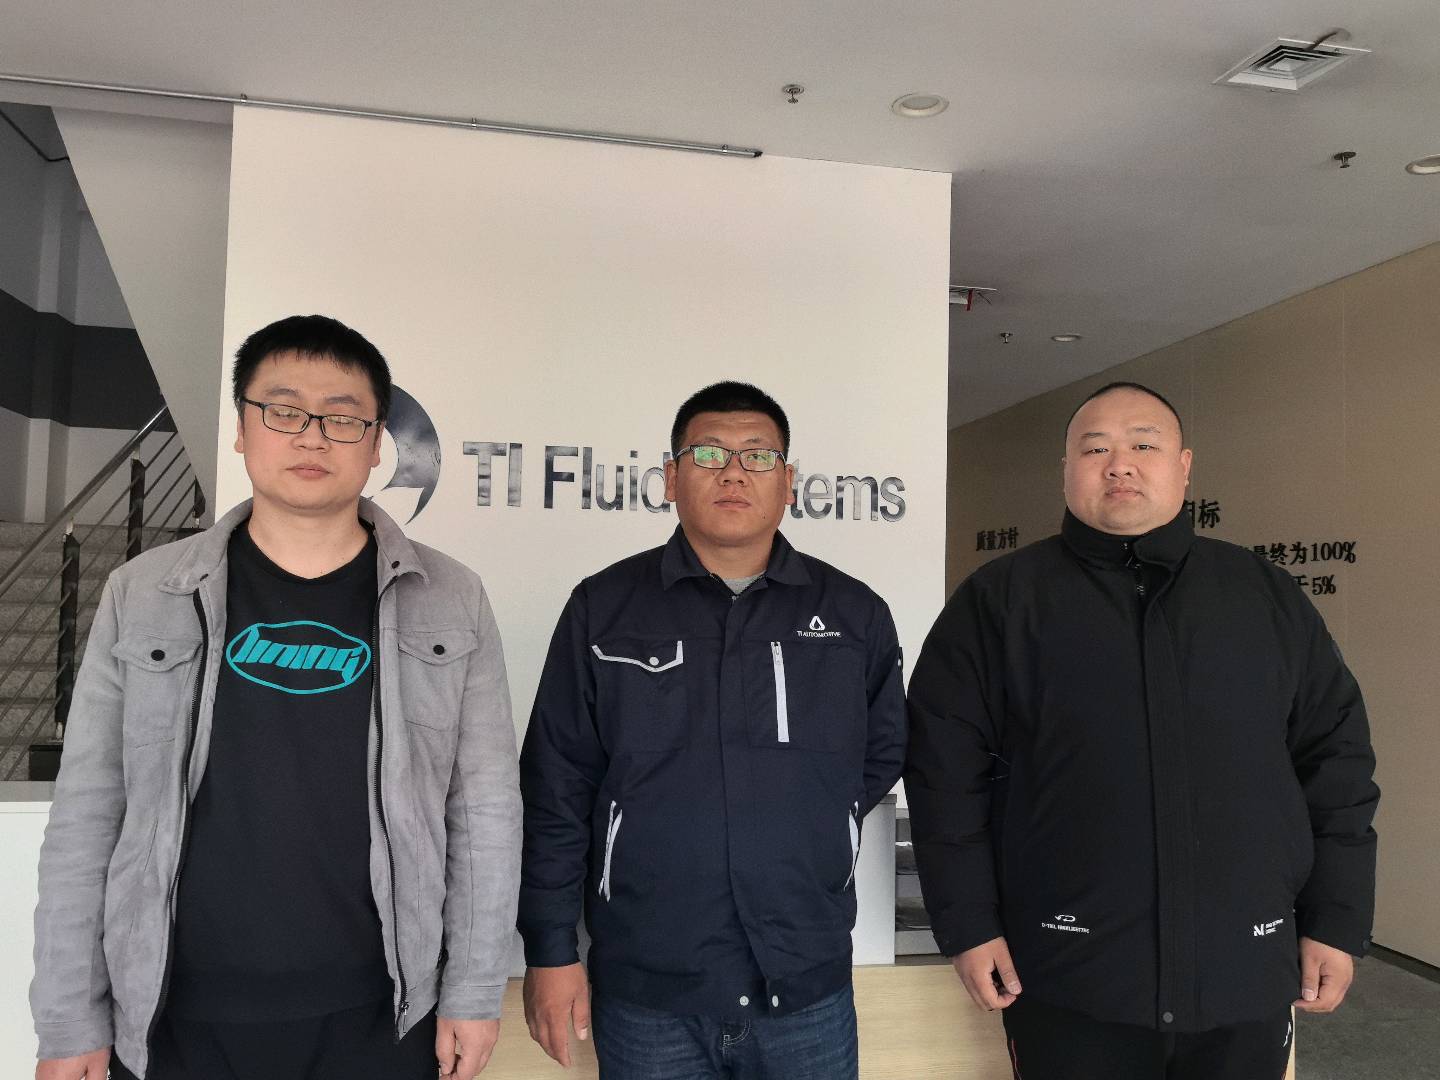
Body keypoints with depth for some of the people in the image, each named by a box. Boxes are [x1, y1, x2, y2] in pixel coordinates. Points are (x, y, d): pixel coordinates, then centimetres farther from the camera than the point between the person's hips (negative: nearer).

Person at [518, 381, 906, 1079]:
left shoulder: (855, 615, 2)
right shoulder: (603, 609, -1)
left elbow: (885, 753, 15)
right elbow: (557, 791, -1)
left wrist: (812, 840, 5)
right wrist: (550, 950, -2)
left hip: (810, 995, 1)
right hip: (645, 999, -1)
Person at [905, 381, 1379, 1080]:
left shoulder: (1267, 596, 8)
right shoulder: (998, 601, -1)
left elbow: (1336, 759, 10)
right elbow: (946, 769, -2)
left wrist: (1337, 922, 5)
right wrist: (967, 924, -5)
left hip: (1246, 980, 3)